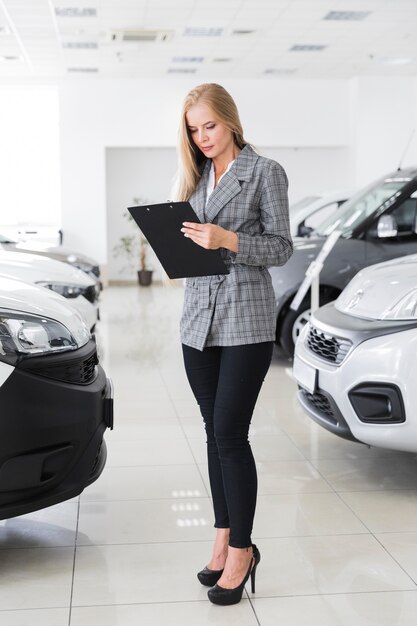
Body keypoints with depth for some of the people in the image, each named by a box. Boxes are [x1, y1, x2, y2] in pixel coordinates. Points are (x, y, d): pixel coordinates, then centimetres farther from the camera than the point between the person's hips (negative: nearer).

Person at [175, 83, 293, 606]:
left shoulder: (265, 172, -1)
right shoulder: (194, 177, 16)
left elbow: (281, 247, -6)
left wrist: (227, 239, -20)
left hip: (246, 320, -5)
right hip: (198, 318, 6)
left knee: (230, 433, -7)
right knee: (215, 433, 10)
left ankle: (242, 549, 6)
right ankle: (224, 539, 20)